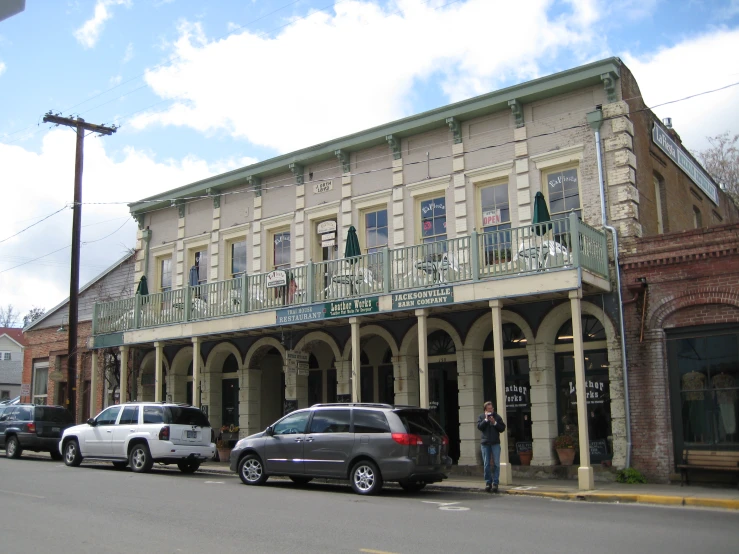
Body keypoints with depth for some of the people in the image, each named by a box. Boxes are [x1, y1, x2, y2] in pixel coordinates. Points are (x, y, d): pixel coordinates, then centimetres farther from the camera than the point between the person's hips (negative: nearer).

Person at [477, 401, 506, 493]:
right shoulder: (481, 417, 8)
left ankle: (495, 483, 0)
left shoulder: (497, 417, 6)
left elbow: (502, 428, 1)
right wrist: (486, 419, -12)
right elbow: (479, 426, -6)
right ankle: (488, 483, 11)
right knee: (486, 464, 4)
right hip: (485, 443, 0)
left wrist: (494, 422, -10)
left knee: (496, 464, -4)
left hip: (495, 443, 0)